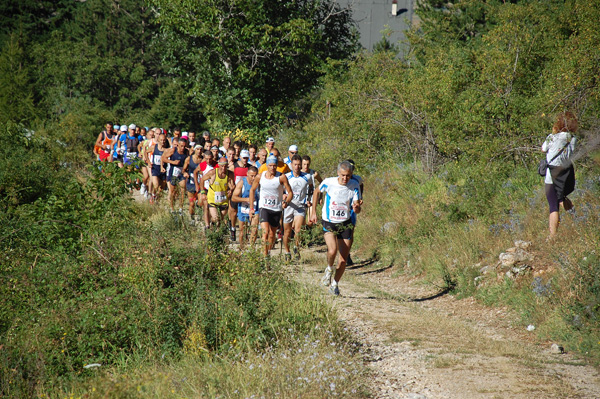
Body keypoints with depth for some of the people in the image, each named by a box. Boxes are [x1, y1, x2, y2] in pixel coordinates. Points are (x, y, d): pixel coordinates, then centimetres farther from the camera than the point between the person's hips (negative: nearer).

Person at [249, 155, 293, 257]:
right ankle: (265, 255, -16)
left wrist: (286, 202, -25)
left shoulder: (281, 177, -8)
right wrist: (251, 208, 12)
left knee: (272, 235, 10)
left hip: (277, 209, 1)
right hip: (264, 208, -1)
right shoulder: (260, 177, -2)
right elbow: (252, 190, 13)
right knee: (265, 232, -19)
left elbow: (290, 192, -4)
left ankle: (268, 251, 31)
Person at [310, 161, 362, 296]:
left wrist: (357, 207, -36)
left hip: (345, 224, 2)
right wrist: (314, 212, 10)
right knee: (332, 251, -27)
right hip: (329, 223, -2)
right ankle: (329, 269, 6)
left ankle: (334, 284, 25)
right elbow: (317, 192, 10)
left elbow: (357, 210, -11)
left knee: (343, 260, 1)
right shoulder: (328, 182, -12)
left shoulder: (354, 186, -9)